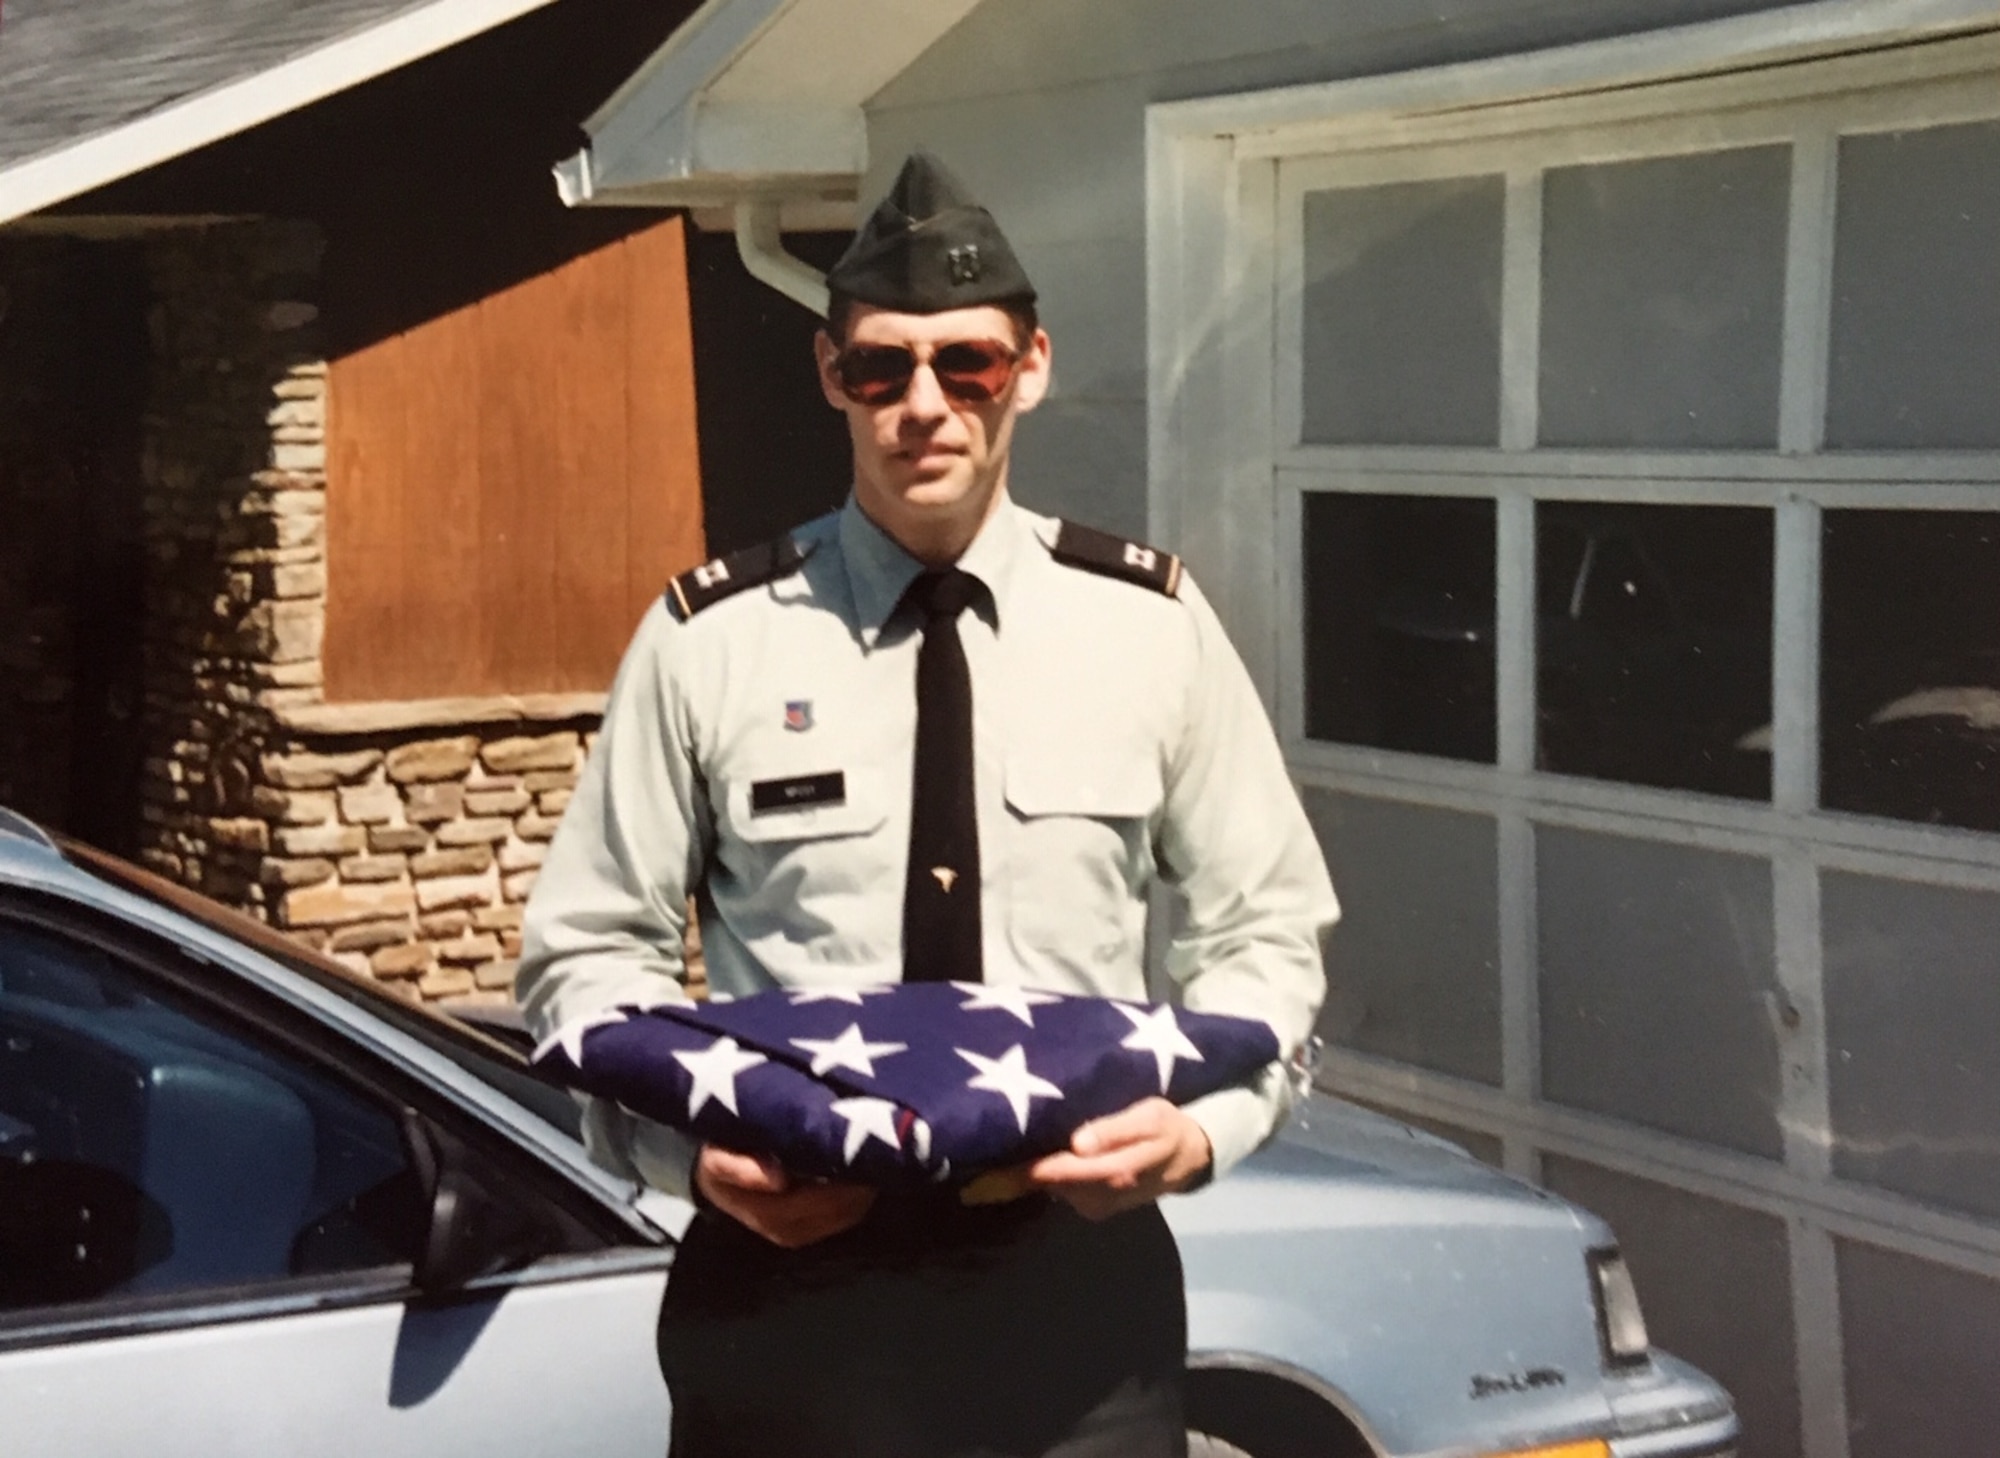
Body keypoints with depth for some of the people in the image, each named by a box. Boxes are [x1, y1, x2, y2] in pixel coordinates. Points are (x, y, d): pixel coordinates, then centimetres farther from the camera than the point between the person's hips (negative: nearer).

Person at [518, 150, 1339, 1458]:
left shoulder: (1150, 624, 1)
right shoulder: (711, 641, -3)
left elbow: (1265, 924, 8)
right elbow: (592, 945, 3)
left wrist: (1205, 1119, -10)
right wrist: (690, 1142, -14)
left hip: (1078, 1270, 1)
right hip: (790, 1270, -1)